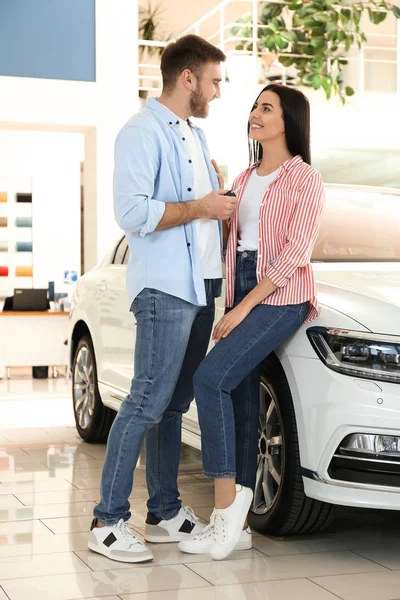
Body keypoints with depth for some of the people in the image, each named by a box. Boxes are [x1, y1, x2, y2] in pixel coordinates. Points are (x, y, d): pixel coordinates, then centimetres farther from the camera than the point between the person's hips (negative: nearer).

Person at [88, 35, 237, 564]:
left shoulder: (195, 135, 21)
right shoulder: (143, 132, -9)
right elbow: (132, 213, -19)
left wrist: (222, 200, 12)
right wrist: (199, 208, -14)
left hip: (201, 285, 9)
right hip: (164, 287, -9)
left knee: (175, 403, 11)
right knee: (149, 403, -11)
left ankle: (165, 512, 18)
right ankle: (108, 523, -4)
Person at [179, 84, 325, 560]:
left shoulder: (304, 180, -4)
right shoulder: (245, 180, 19)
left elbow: (293, 254, -13)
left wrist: (243, 309, -16)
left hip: (281, 298, -7)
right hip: (241, 296, 7)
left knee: (210, 378, -22)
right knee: (239, 399, 3)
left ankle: (225, 509, -17)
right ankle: (236, 521, 7)